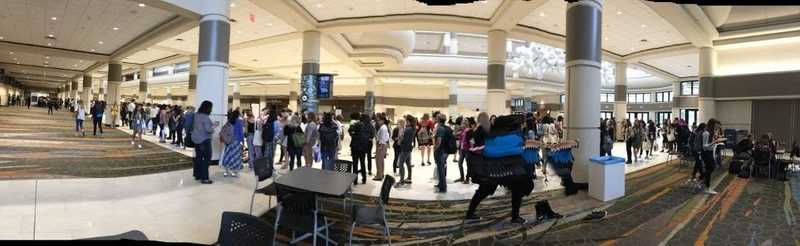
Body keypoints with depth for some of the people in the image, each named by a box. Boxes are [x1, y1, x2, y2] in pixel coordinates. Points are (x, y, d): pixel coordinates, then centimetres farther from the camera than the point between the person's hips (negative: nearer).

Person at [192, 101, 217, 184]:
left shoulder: (196, 115, 7)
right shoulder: (205, 117, -19)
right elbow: (208, 129, -21)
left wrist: (211, 124, 15)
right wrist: (214, 125, -4)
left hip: (196, 139, 9)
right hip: (204, 140, -9)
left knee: (198, 157, 16)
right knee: (206, 158, -3)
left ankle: (197, 175, 25)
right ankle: (204, 178, -2)